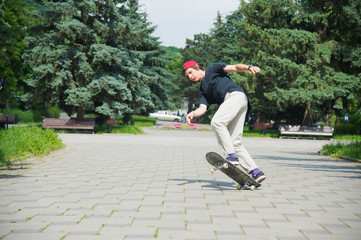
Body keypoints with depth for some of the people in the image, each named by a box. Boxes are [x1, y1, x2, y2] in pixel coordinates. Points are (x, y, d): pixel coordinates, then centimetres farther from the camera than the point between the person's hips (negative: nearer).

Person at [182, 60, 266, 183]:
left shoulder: (213, 68, 15)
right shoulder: (202, 90, 29)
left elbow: (235, 68, 2)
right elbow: (202, 108, 13)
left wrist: (249, 67, -18)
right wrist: (193, 113, -9)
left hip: (236, 94, -8)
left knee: (217, 121, -27)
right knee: (235, 142, 0)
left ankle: (231, 155, -30)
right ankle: (255, 172, -3)